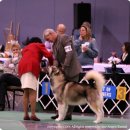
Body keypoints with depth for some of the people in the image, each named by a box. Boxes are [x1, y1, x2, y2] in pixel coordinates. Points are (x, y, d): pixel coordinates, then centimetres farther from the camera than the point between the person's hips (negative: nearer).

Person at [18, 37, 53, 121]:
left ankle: (26, 114, 2)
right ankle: (33, 114, -17)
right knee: (32, 91, -10)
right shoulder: (39, 45, 19)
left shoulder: (25, 48, 36)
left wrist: (41, 68, 24)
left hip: (22, 66, 6)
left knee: (26, 92, 7)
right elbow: (48, 55, 5)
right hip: (31, 66, -6)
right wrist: (51, 65, 23)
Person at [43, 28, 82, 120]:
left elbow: (69, 53, -19)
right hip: (63, 71, 8)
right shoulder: (54, 45, 16)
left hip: (72, 70, -8)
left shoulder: (65, 38, -10)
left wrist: (64, 66, -22)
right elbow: (56, 59, 10)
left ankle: (68, 114, 0)